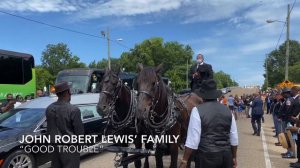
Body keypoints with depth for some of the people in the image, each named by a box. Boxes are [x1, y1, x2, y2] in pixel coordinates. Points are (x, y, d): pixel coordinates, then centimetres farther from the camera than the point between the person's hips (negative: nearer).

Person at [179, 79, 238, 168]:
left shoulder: (198, 110, -12)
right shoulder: (227, 110, 4)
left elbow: (192, 139, -15)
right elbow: (234, 138, 9)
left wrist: (184, 161, -8)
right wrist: (234, 158, 20)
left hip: (206, 156, -5)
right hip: (226, 156, 5)